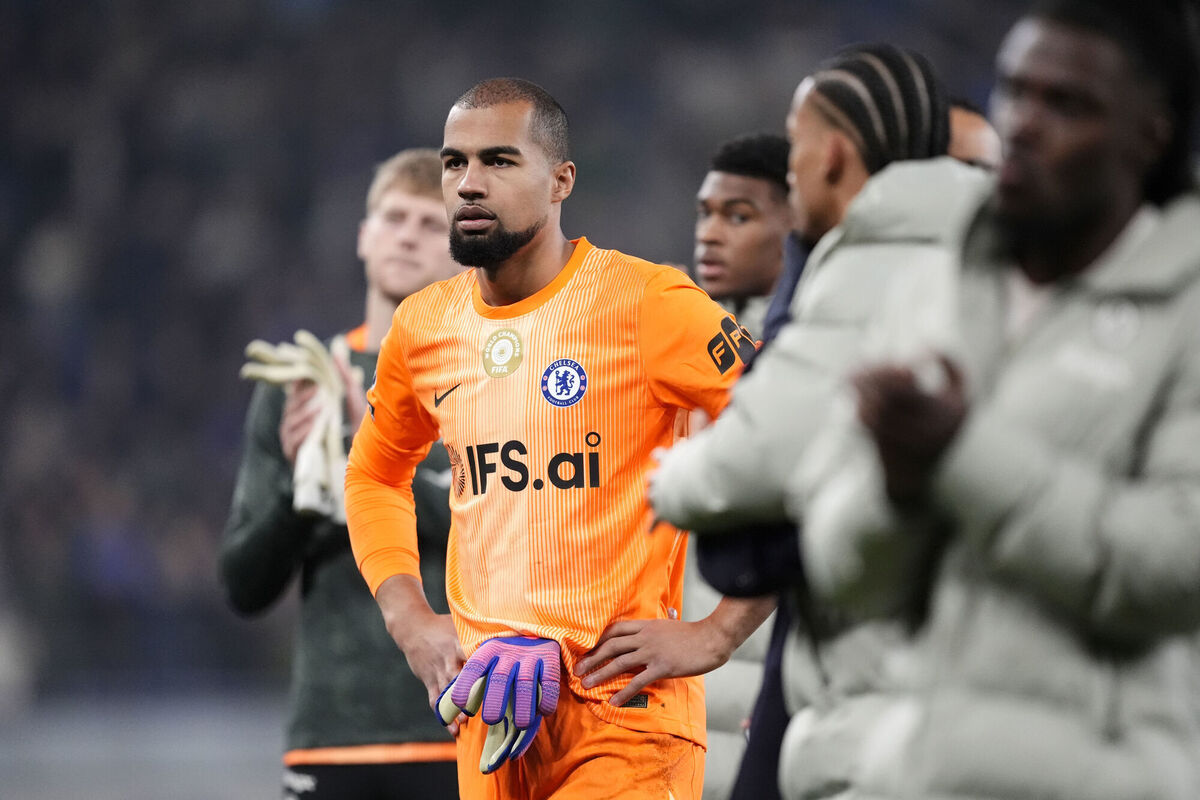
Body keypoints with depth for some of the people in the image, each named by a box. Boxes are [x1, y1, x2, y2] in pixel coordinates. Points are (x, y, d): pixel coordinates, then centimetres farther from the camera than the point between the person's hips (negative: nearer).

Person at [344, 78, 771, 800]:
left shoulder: (649, 306, -9)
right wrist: (409, 619, 13)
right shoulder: (423, 328, 9)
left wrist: (716, 634, -11)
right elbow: (375, 475, 28)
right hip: (489, 705, 6)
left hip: (625, 717, -5)